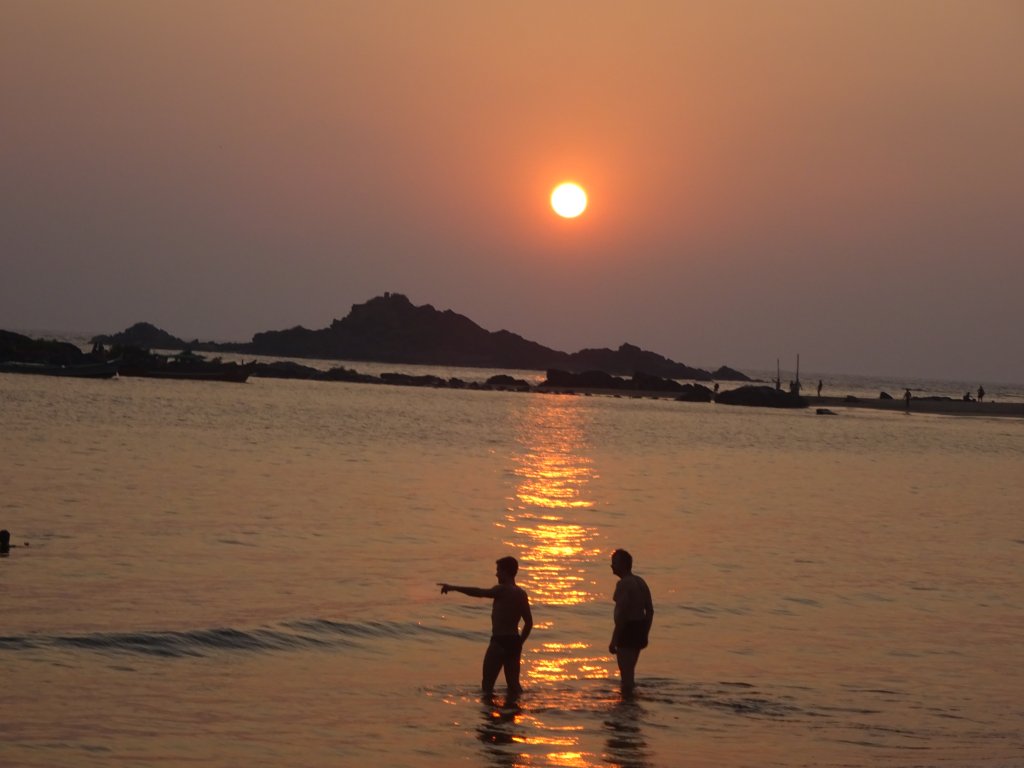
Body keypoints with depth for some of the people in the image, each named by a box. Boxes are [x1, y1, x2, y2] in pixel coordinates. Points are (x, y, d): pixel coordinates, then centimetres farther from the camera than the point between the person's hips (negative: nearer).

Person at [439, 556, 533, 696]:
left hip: (500, 642, -7)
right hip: (514, 642, 7)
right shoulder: (522, 593, 11)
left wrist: (454, 588, -21)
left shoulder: (501, 590, -12)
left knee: (487, 684, 0)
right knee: (513, 684, 10)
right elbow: (529, 622, 12)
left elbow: (480, 592, -25)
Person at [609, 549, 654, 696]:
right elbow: (650, 610, 16)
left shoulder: (623, 584, -16)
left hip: (628, 629, -10)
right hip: (640, 629, 10)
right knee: (629, 670, 21)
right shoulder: (640, 582, 14)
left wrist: (614, 640, -19)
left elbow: (622, 614, -22)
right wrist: (644, 635, 21)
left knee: (625, 672, -5)